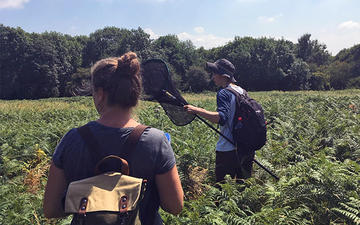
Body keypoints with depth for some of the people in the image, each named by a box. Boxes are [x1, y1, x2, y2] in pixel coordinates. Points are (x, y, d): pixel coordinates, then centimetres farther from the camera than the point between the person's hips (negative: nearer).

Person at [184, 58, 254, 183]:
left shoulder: (224, 93, -14)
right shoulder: (242, 91, 11)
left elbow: (222, 118, -28)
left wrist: (197, 110, -30)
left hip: (227, 150, -8)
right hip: (246, 148, 8)